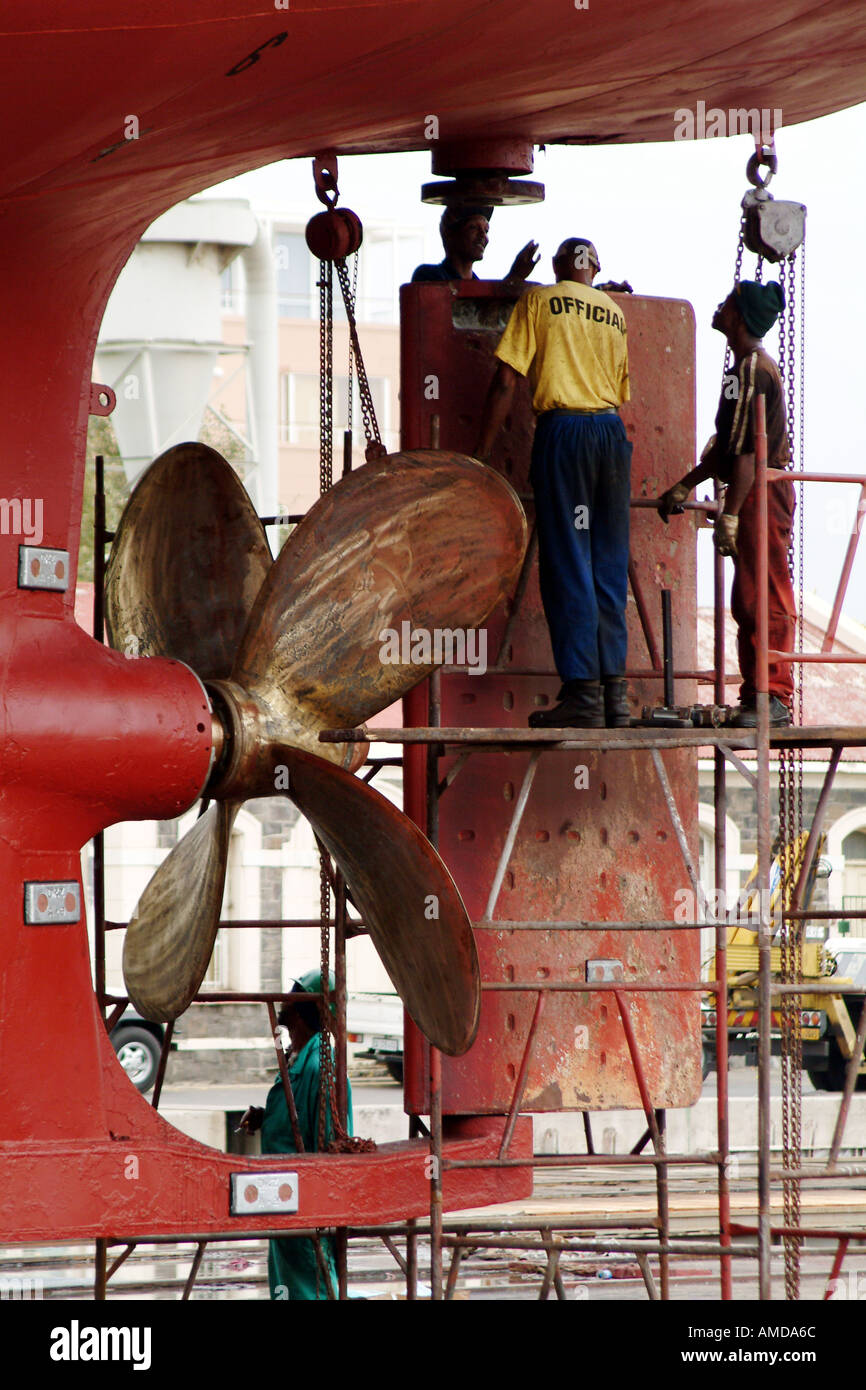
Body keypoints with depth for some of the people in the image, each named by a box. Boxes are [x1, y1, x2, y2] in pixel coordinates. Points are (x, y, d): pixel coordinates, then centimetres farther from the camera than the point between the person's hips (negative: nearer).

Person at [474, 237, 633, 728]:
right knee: (610, 568, 8)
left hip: (564, 428, -4)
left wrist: (481, 454, 0)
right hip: (613, 432, 4)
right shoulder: (615, 311, 17)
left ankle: (583, 693, -9)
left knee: (568, 566, -4)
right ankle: (614, 691, 5)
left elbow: (507, 382, -2)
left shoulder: (539, 301, 4)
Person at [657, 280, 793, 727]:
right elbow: (726, 446, 25)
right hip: (758, 493, 11)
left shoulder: (753, 369, -14)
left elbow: (748, 451, -20)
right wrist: (684, 487, 28)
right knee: (748, 601, 11)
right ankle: (756, 696, 13)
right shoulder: (747, 366, 19)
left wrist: (730, 512, -22)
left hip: (761, 492, -11)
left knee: (765, 598, -11)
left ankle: (774, 696, -13)